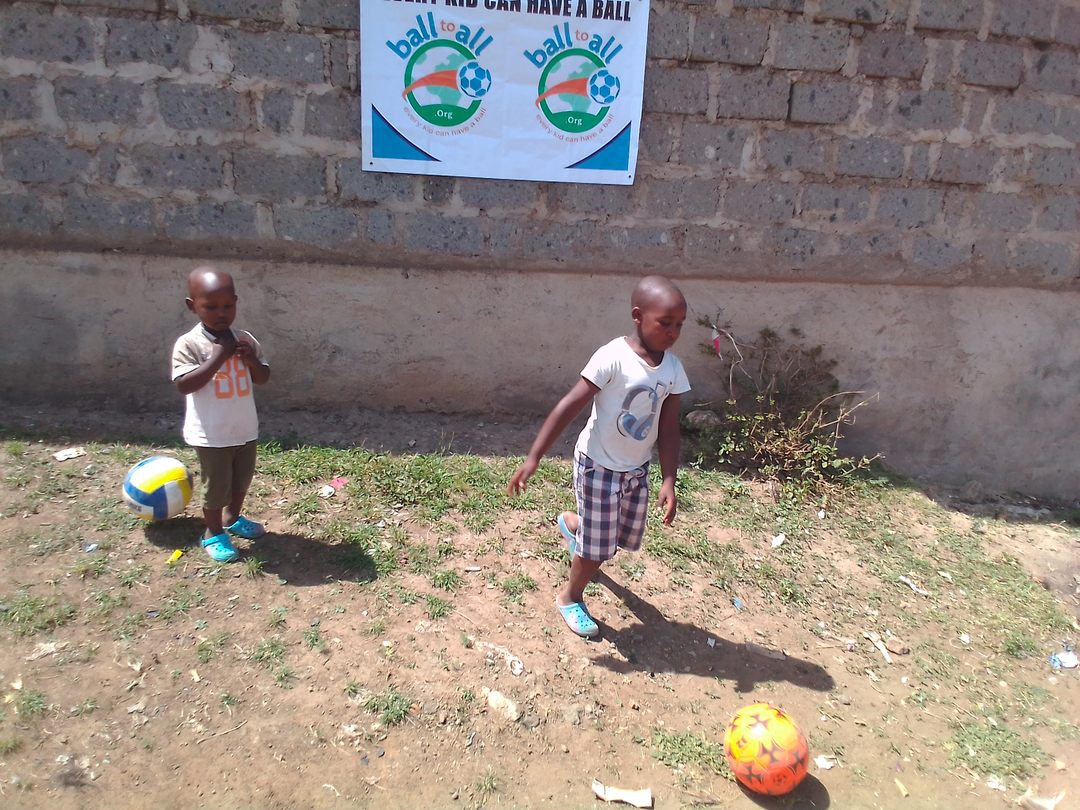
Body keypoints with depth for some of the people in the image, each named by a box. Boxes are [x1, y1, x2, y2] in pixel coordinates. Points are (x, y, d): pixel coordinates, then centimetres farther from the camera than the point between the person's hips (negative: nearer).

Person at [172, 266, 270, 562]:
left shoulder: (245, 339, -1)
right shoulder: (189, 344, -15)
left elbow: (263, 378, 4)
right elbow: (184, 385, -24)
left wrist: (251, 360, -17)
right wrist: (218, 357, -27)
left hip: (244, 428, 5)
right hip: (211, 434, -5)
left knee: (243, 477, 22)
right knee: (217, 484, 8)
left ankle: (233, 518, 46)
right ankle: (213, 533, 29)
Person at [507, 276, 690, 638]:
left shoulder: (672, 367, -6)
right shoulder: (613, 357, -25)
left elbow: (668, 429, -1)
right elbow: (569, 406, -24)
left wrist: (669, 482, -7)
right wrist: (533, 457, -26)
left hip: (637, 469, 6)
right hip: (599, 466, -6)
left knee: (627, 537, 20)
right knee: (599, 547, 5)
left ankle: (573, 523, 51)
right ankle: (570, 598, 35)